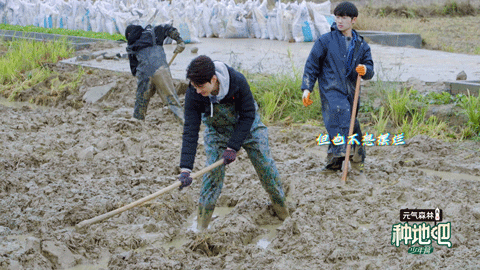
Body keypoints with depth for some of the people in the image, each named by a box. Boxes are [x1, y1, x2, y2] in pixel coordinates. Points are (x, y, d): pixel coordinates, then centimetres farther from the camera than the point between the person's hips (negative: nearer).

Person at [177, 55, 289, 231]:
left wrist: (233, 147, -30)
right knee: (213, 173, -9)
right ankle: (201, 227, 3)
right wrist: (185, 169, -37)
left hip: (248, 126, 0)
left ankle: (283, 214, 23)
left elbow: (248, 116, -24)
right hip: (217, 131, 1)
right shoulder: (193, 95, -30)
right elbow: (190, 131, -30)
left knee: (266, 166, 2)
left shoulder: (238, 81, -35)